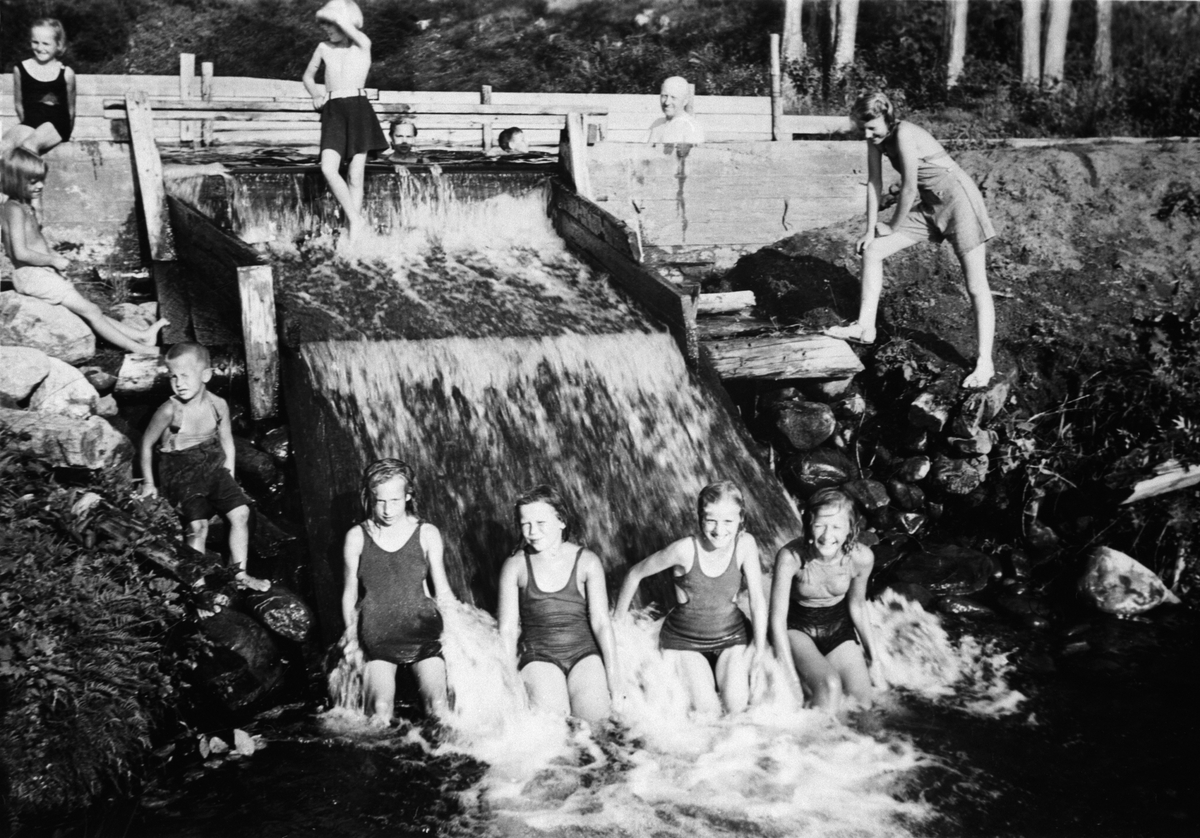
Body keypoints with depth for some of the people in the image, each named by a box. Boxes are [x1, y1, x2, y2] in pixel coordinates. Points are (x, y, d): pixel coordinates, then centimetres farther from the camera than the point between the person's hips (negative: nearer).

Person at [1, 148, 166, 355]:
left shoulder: (25, 208, 15)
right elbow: (21, 253, -23)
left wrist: (51, 256, 10)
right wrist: (53, 260, -14)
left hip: (41, 274, 10)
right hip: (32, 275, -10)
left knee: (92, 311, 5)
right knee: (91, 311, -10)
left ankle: (141, 335, 4)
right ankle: (136, 348, -8)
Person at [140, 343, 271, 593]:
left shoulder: (218, 405, -5)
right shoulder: (169, 411, -17)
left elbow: (227, 442, 10)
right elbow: (147, 443, -3)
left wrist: (229, 476, 10)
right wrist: (148, 483, 3)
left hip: (213, 467, 4)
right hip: (180, 473, -4)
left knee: (240, 511, -7)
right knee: (197, 524, -19)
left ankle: (239, 573, 5)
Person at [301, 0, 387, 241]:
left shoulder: (363, 43, 3)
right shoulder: (323, 48, 14)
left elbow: (342, 20, -12)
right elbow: (308, 76, 27)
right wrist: (315, 95, 8)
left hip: (358, 109, -3)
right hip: (333, 111, 3)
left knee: (355, 174, -5)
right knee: (328, 168, -17)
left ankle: (352, 233, 2)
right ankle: (355, 220, -5)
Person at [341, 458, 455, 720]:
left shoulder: (427, 534, 4)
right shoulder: (357, 537, 4)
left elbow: (443, 592, 9)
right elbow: (349, 593, 13)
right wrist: (351, 633, 1)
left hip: (423, 632, 0)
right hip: (377, 637, 0)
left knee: (438, 704, -16)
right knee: (380, 708, -20)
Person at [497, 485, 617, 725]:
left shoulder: (586, 562, 1)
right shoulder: (515, 566, 1)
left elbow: (601, 622, -2)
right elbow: (508, 629, 4)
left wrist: (612, 675, -9)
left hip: (584, 652, 1)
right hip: (539, 656, -1)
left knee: (593, 715, -23)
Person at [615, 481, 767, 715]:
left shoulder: (745, 544, -18)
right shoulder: (685, 549, -24)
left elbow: (757, 599, -9)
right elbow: (635, 574, -9)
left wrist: (760, 649, -9)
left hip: (731, 635, 1)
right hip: (683, 639, -1)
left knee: (737, 706, -20)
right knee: (707, 710, -17)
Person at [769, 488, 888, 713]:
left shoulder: (861, 557, -19)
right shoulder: (790, 557, -30)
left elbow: (857, 607, 0)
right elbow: (778, 619, -22)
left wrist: (875, 659, 6)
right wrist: (792, 676, -23)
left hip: (838, 627, 4)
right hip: (797, 628, -4)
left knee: (866, 705, -5)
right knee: (829, 686, -30)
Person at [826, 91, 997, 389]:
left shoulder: (904, 134, -24)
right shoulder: (877, 137, 0)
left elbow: (909, 188, -21)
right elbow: (874, 183, 5)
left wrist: (892, 227, -7)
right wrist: (871, 230, 2)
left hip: (960, 200, -8)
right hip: (931, 206, 9)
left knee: (976, 287, -5)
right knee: (872, 250, 2)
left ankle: (985, 364, -2)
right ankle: (865, 328, 7)